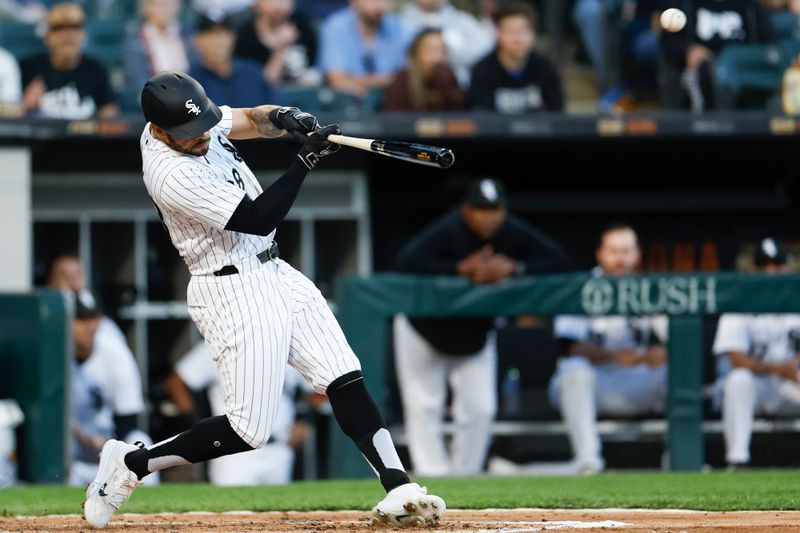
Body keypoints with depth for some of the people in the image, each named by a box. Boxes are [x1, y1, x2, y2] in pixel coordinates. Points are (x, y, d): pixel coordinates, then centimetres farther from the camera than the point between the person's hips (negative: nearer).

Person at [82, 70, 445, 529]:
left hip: (274, 273, 9)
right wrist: (305, 160, -24)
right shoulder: (174, 177, -25)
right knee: (249, 431, -8)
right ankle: (129, 464, 7)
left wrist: (284, 118, -12)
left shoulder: (189, 119, 0)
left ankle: (398, 488, -10)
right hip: (235, 291, -9)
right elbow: (256, 219, -23)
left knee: (345, 379, -4)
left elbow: (252, 120, 11)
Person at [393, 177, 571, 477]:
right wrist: (461, 269, -46)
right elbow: (407, 262, -45)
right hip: (425, 329, -4)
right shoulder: (448, 231, -31)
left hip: (476, 333, 4)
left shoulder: (513, 232, -18)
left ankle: (465, 475, 11)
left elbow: (559, 260, -17)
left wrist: (514, 268, -31)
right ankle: (432, 474, 0)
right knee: (424, 406, -3)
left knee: (480, 408, 0)